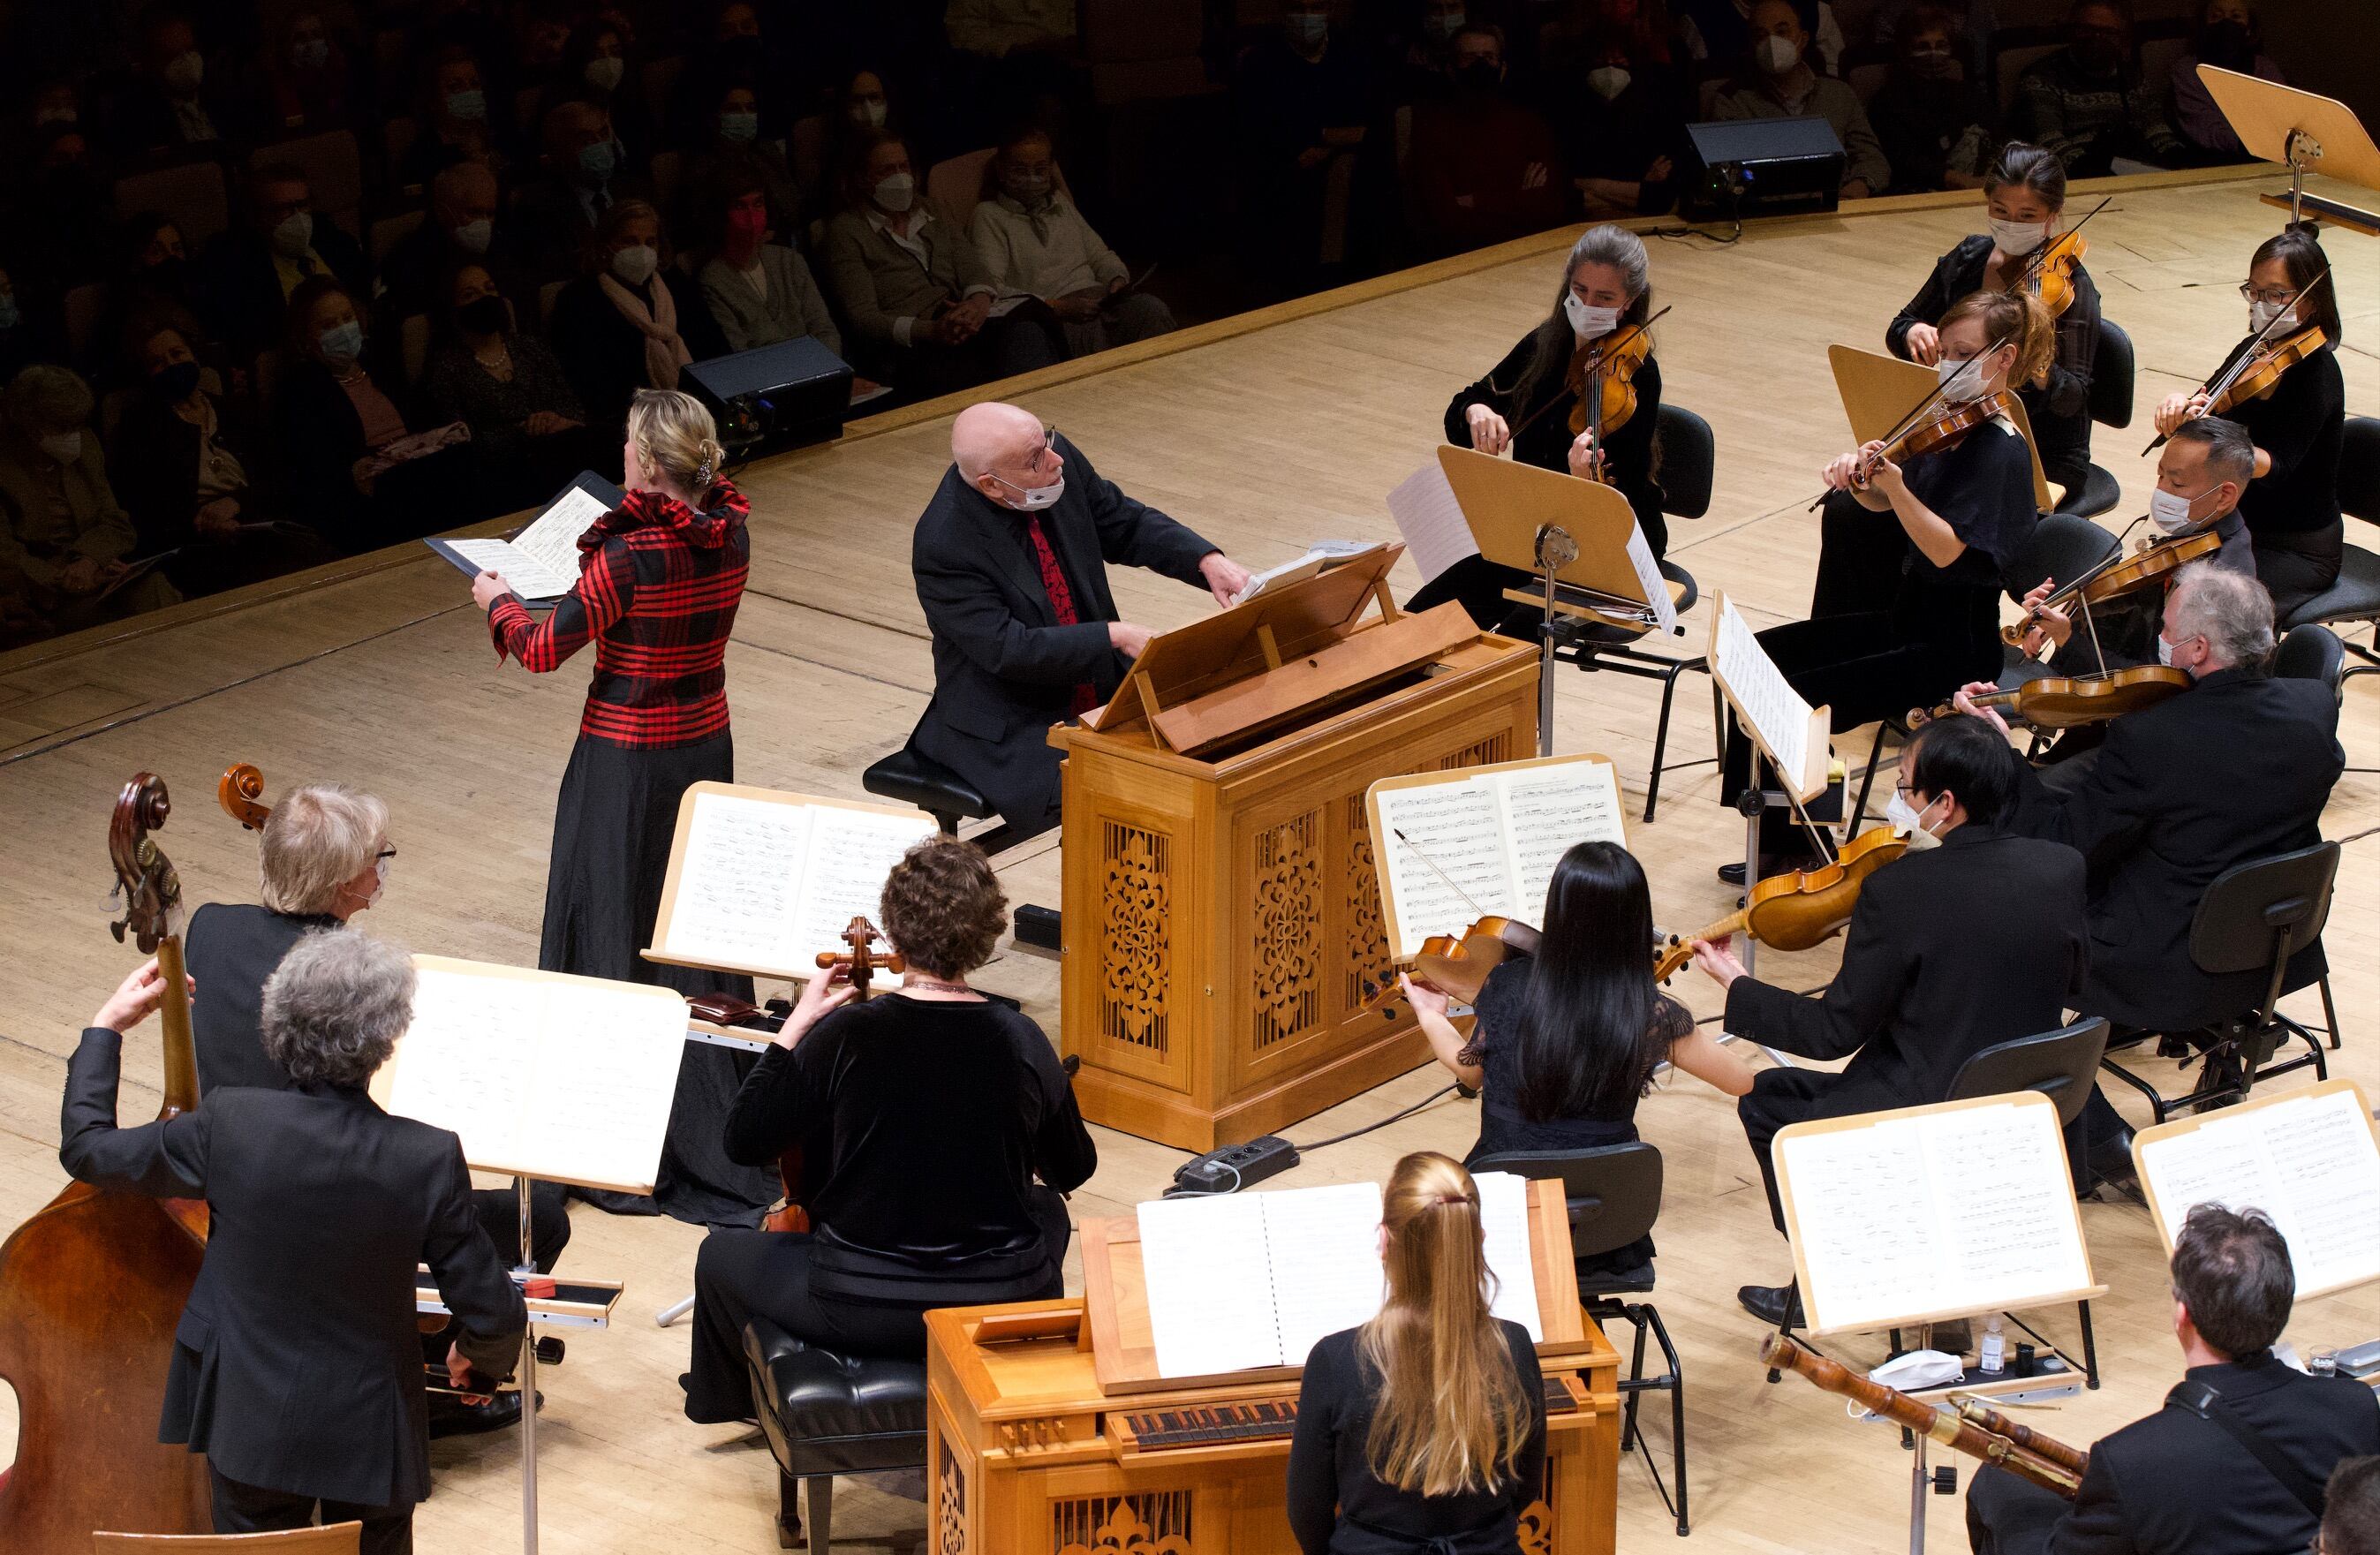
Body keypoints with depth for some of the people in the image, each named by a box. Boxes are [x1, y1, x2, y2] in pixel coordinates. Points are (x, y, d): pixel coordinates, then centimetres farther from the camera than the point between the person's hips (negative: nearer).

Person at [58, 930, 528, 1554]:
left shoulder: (228, 1124, -19)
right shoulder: (430, 1159, -22)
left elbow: (85, 1148, -3)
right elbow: (492, 1312, -15)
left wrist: (108, 1026, 11)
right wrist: (478, 1353, 10)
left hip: (252, 1427, 1)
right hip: (369, 1434, -1)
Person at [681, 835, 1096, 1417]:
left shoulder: (845, 1036, -17)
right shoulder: (1022, 1042, -9)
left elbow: (745, 1142, -8)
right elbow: (1073, 1171, 7)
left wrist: (795, 1028, 0)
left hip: (865, 1313, -2)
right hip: (1005, 1311, 3)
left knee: (721, 1257, 27)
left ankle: (727, 1396, 53)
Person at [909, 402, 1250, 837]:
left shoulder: (1058, 459, -7)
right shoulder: (943, 547, -24)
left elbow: (1126, 523, 8)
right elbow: (1008, 650, -25)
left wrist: (1208, 561, -8)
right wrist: (1115, 636, -27)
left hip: (1103, 688, 7)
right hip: (1013, 732, -7)